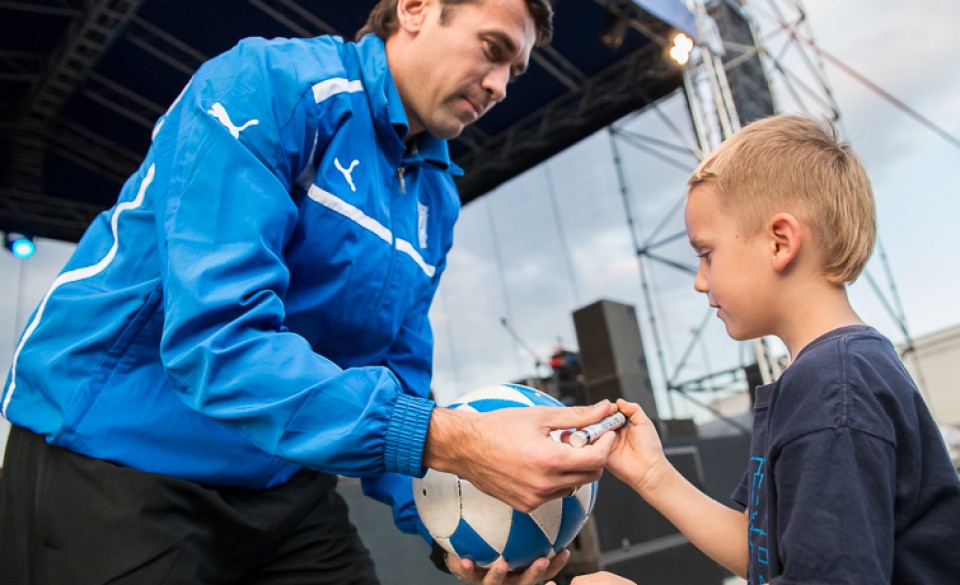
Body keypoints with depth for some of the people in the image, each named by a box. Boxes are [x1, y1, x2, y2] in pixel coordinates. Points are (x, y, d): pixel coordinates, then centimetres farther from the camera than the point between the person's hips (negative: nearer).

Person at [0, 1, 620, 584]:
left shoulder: (436, 201, 5)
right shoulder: (271, 84, -16)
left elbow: (397, 379, 4)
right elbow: (217, 337, -27)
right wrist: (445, 439, -32)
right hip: (113, 452, -6)